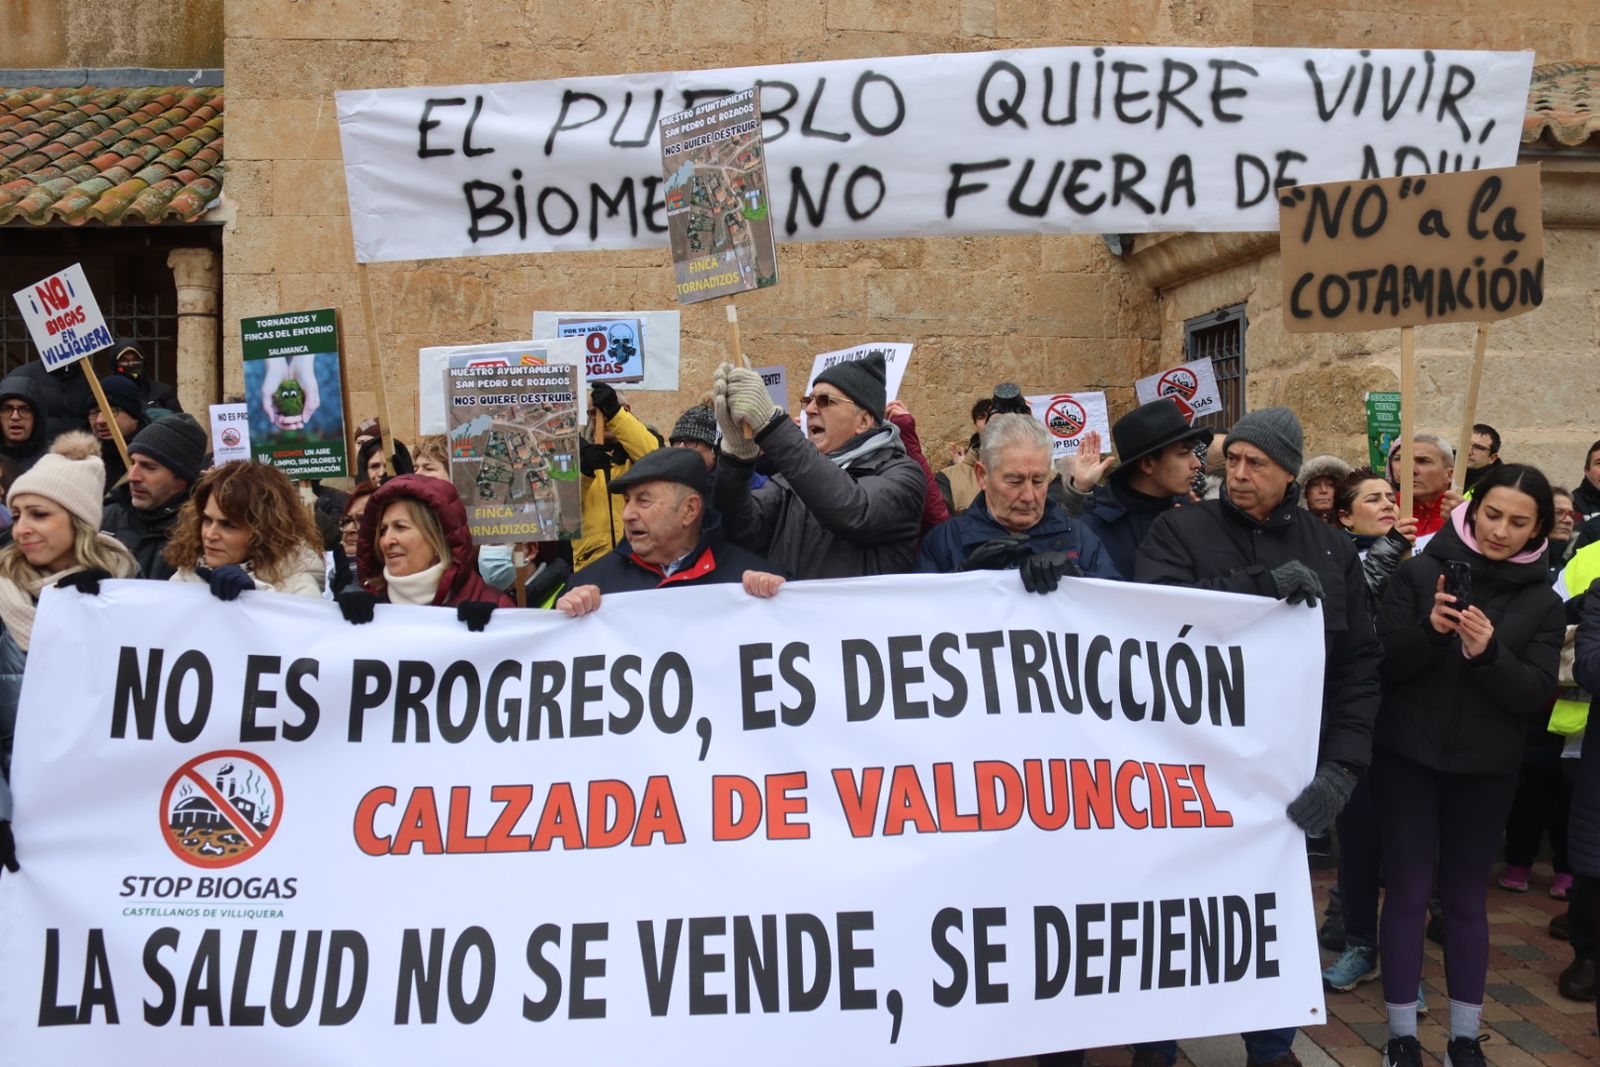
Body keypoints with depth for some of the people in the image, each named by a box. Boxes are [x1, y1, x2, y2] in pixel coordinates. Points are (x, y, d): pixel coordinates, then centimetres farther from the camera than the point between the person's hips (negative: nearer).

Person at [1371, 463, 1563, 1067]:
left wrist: (1488, 653, -24)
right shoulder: (1419, 572, -5)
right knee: (1408, 892, 2)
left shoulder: (1542, 602, 2)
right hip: (1408, 759, -2)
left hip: (1486, 769, 2)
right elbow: (1382, 665, -8)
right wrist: (1429, 629, -26)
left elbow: (1537, 694, -6)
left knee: (1466, 898, 10)